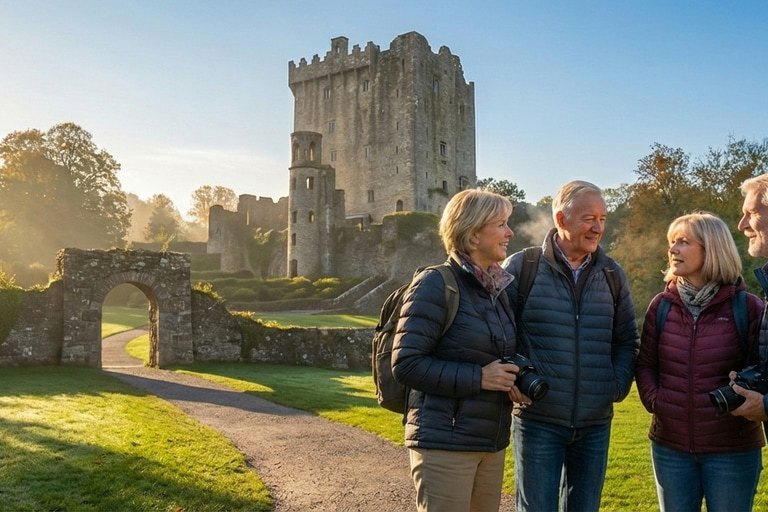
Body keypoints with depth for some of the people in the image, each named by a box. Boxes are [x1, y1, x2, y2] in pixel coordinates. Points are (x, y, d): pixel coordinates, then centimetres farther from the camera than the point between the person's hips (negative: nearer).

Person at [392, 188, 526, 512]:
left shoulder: (497, 289, 10)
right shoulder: (436, 285, -12)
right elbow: (406, 364, -17)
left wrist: (513, 379, -1)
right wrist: (478, 378, -19)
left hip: (492, 444, 7)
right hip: (444, 445, -7)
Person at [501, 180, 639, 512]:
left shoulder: (612, 274, 7)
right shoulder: (520, 267, -7)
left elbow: (627, 340, 15)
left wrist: (619, 385, 2)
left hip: (596, 424, 4)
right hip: (538, 420, -4)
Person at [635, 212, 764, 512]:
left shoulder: (747, 307, -8)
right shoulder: (662, 305, 1)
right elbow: (645, 364, 6)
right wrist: (654, 400, -8)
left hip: (732, 450, -3)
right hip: (670, 447, 3)